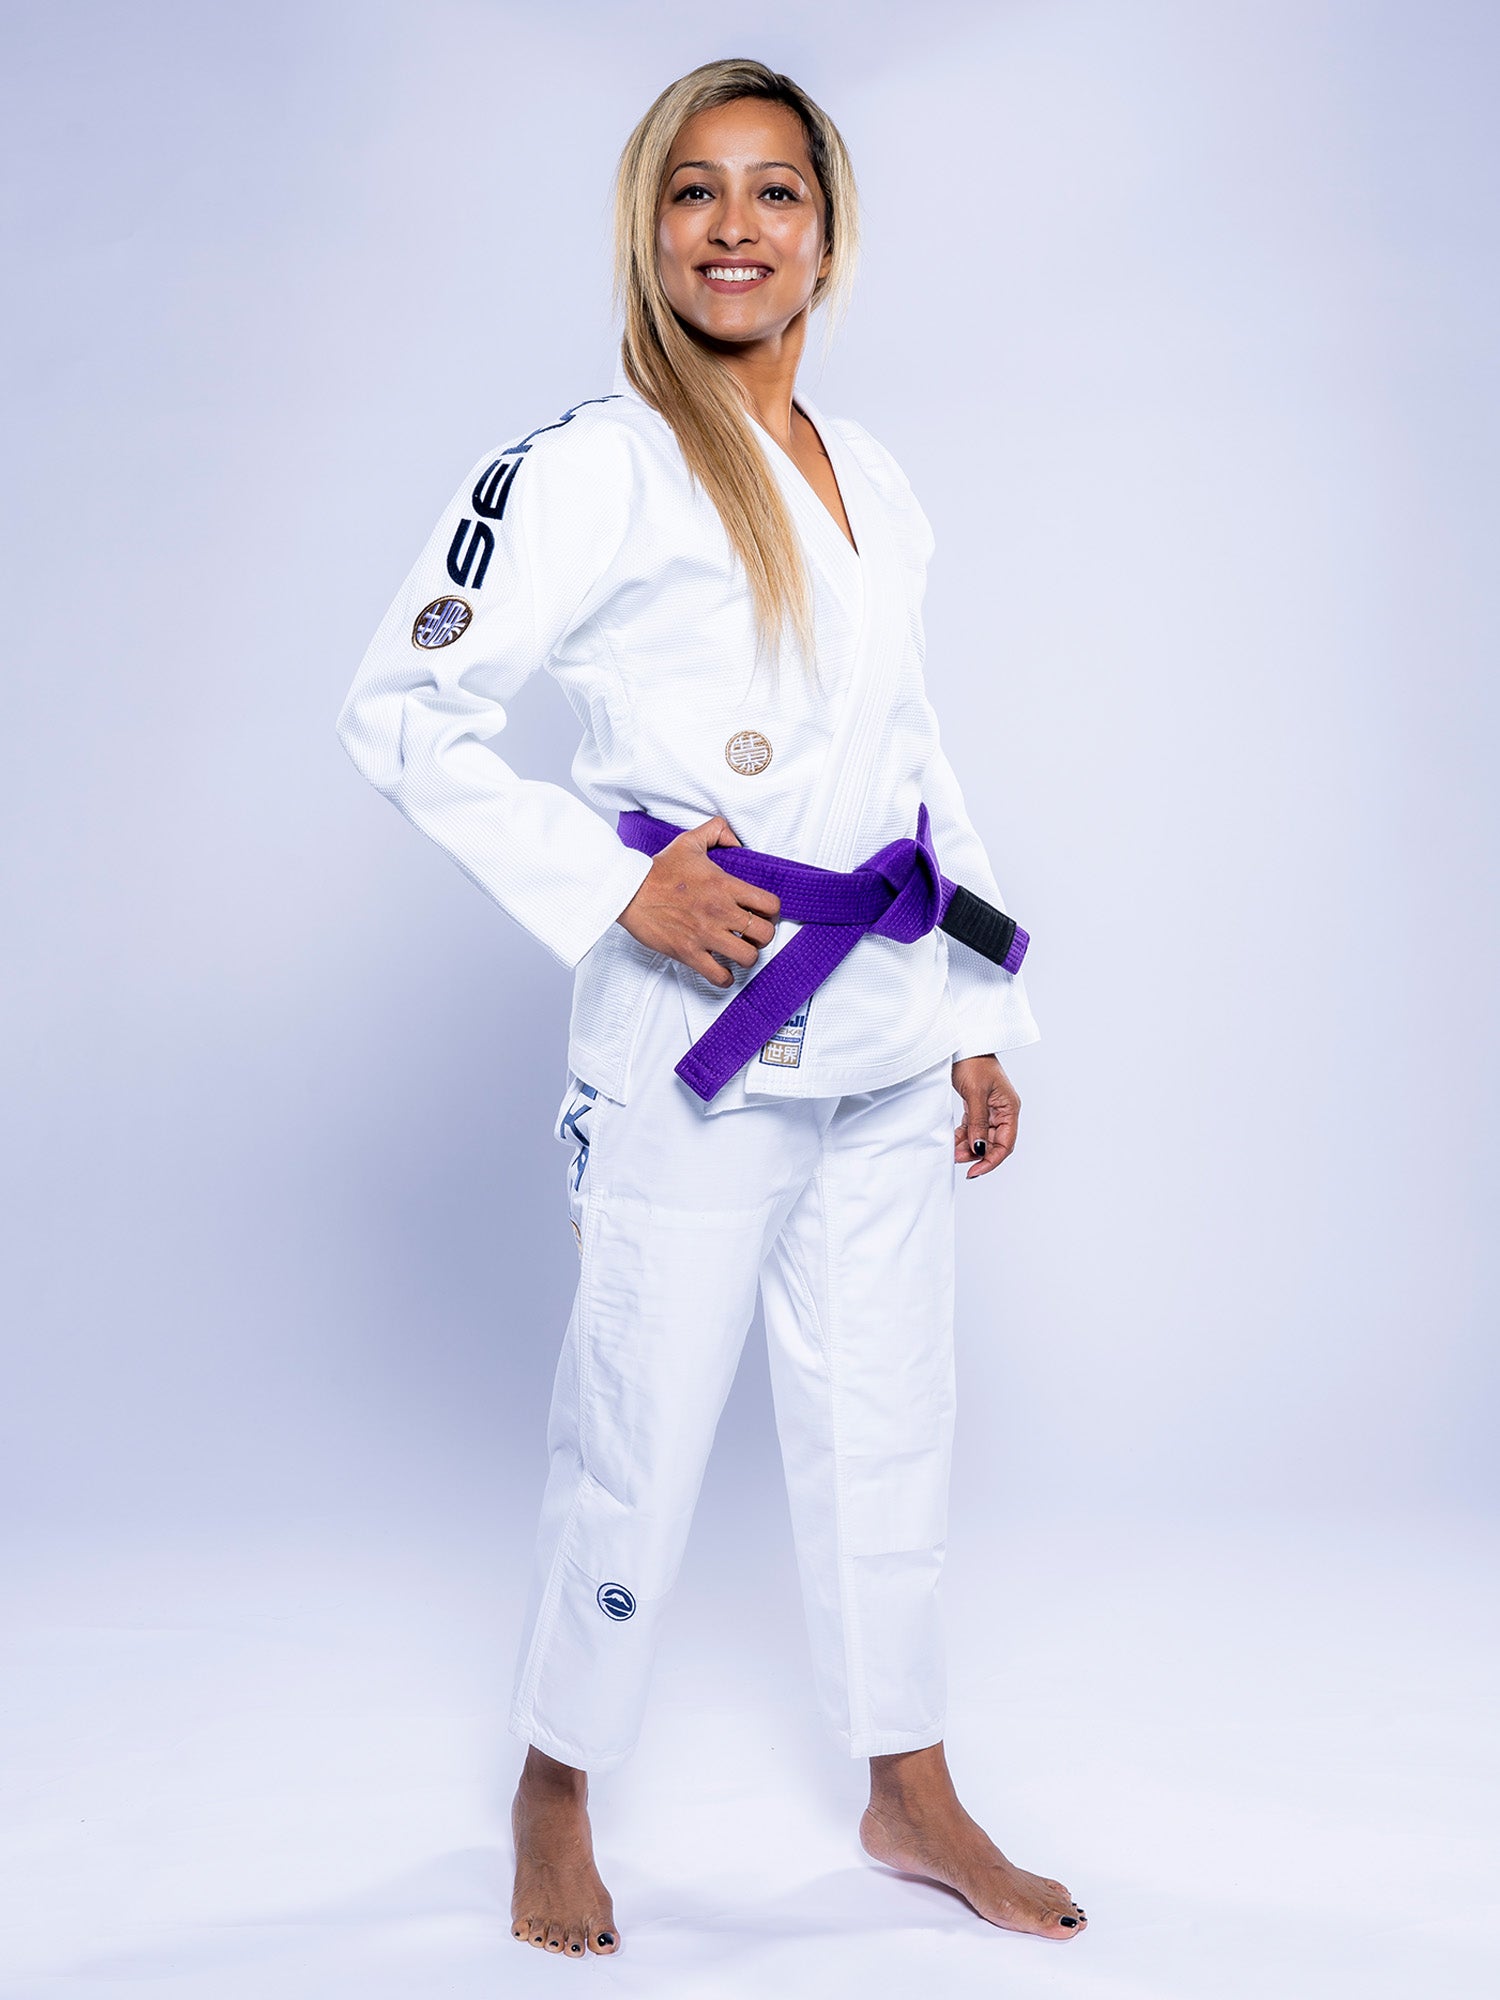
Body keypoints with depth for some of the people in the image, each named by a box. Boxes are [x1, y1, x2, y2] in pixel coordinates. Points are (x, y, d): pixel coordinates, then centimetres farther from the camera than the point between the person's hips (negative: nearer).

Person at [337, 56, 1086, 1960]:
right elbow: (399, 703, -11)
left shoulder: (873, 482, 13)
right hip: (698, 1038, -6)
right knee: (637, 1444, 3)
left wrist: (981, 1022, 16)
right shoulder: (591, 466, -8)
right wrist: (608, 882, -18)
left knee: (888, 1423, 16)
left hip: (884, 1036, 7)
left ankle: (911, 1793, 33)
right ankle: (555, 1796, 27)